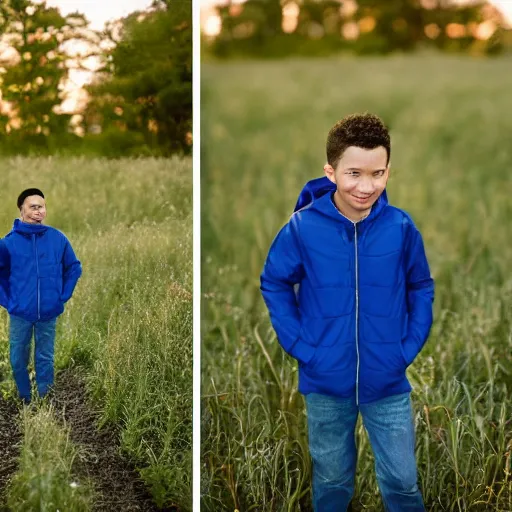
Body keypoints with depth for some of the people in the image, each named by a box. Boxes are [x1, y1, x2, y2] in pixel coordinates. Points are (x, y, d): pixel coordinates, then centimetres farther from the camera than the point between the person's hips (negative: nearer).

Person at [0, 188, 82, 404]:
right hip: (20, 313, 0)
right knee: (18, 360, 10)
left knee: (45, 359, 11)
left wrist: (63, 296, 3)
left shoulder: (58, 238, -4)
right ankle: (24, 401, 28)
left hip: (49, 313, 0)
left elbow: (74, 268, 8)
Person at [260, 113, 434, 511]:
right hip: (325, 381, 0)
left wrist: (410, 347, -5)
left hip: (388, 382, 0)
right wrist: (300, 346, -8)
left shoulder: (401, 227, -11)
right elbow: (274, 284, -1)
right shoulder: (303, 227, -14)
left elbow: (422, 288, 3)